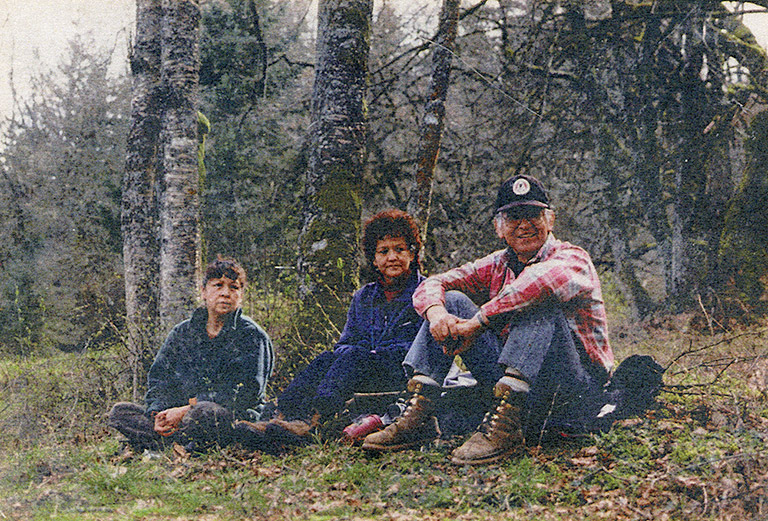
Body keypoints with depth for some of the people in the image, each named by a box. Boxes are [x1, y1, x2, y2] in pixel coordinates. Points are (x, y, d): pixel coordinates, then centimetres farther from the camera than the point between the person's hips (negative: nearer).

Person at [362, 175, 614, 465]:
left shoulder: (572, 258, -9)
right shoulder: (497, 266, 11)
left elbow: (544, 278, -35)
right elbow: (431, 286, 5)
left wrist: (476, 324, -33)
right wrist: (436, 313, -20)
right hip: (513, 379, 6)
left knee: (539, 302, -30)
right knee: (451, 301, -1)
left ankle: (505, 426, -41)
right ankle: (418, 415, -13)